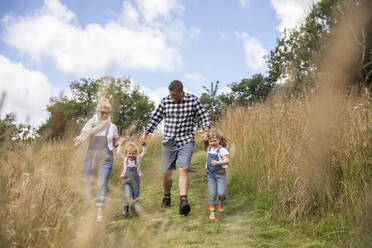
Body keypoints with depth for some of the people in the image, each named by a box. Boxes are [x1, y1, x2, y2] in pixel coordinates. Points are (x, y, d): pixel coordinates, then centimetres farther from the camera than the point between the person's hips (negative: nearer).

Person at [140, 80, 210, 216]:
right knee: (166, 172, 8)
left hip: (186, 142, -2)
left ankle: (183, 201, -24)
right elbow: (156, 118, 11)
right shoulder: (165, 101, 2)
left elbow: (203, 117, 1)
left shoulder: (193, 100, -2)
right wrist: (145, 133, 4)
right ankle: (166, 198, 29)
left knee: (183, 169, -19)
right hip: (168, 142, 2)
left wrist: (206, 132, -14)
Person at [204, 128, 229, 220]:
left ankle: (221, 201, 28)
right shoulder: (209, 148, 5)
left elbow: (227, 161, -25)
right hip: (210, 174, 4)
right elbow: (205, 147, 31)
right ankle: (212, 212, 13)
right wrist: (203, 141, 13)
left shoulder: (222, 150, -13)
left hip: (220, 174, -4)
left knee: (220, 193, -7)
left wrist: (218, 162, -40)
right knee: (212, 194, 3)